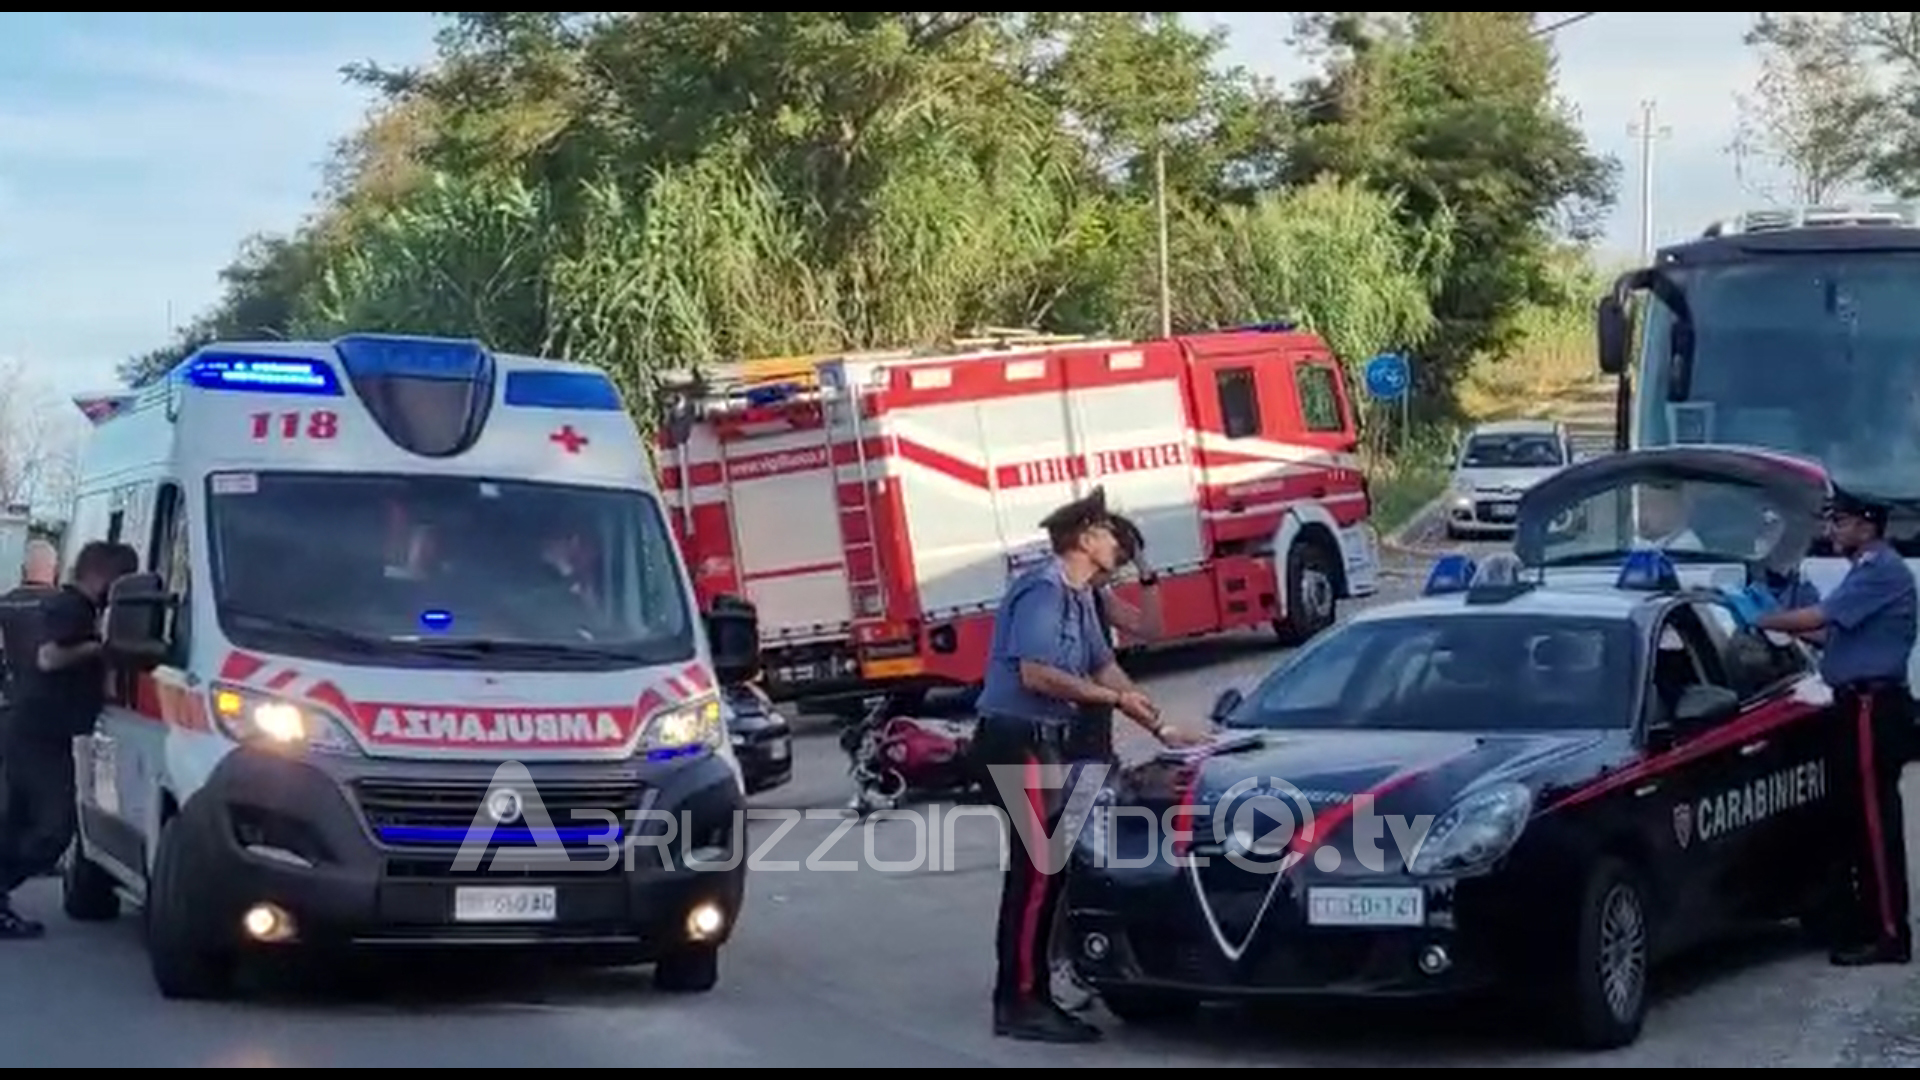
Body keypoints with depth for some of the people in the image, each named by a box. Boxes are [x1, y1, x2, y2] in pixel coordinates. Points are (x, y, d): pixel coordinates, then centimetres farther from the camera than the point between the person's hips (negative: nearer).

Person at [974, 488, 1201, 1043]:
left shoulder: (1079, 597, 16)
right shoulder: (1043, 590, -15)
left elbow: (1105, 668, 21)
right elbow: (1034, 673, -24)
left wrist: (1161, 730, 17)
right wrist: (1114, 698, -16)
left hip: (1043, 741, 10)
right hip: (1017, 738, -10)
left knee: (1046, 868, 11)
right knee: (1035, 870, -11)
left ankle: (1032, 995, 17)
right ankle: (1019, 1002, -8)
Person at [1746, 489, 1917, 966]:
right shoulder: (1868, 569, 19)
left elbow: (1819, 618, -19)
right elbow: (1838, 632, 20)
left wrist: (1761, 620, -8)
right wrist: (1789, 630, 9)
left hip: (1873, 708, -10)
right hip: (1860, 706, 10)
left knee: (1875, 819, -9)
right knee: (1859, 817, 12)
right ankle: (1868, 921, 19)